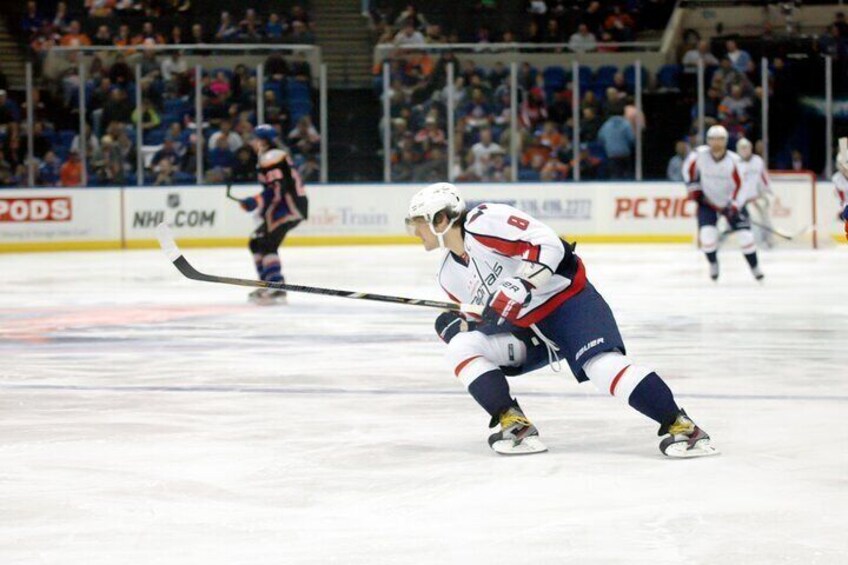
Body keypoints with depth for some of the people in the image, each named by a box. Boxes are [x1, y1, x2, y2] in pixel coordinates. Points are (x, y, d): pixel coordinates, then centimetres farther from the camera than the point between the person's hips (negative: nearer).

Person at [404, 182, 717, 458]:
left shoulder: (483, 222, -16)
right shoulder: (450, 275, 10)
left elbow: (547, 243, -23)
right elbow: (487, 316, 18)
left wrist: (518, 287, -31)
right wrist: (459, 324, -3)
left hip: (568, 300, -8)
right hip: (523, 329, 8)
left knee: (603, 365, -29)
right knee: (461, 347, -11)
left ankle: (680, 426, -25)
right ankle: (515, 425, -13)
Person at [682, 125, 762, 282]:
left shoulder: (733, 160, -22)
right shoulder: (700, 155, -16)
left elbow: (741, 185, -19)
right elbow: (689, 168, 5)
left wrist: (734, 206, -27)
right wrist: (694, 188, 1)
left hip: (731, 202, -1)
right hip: (707, 201, 1)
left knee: (745, 235, -8)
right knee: (707, 234, -15)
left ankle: (755, 268, 11)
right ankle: (713, 264, 13)